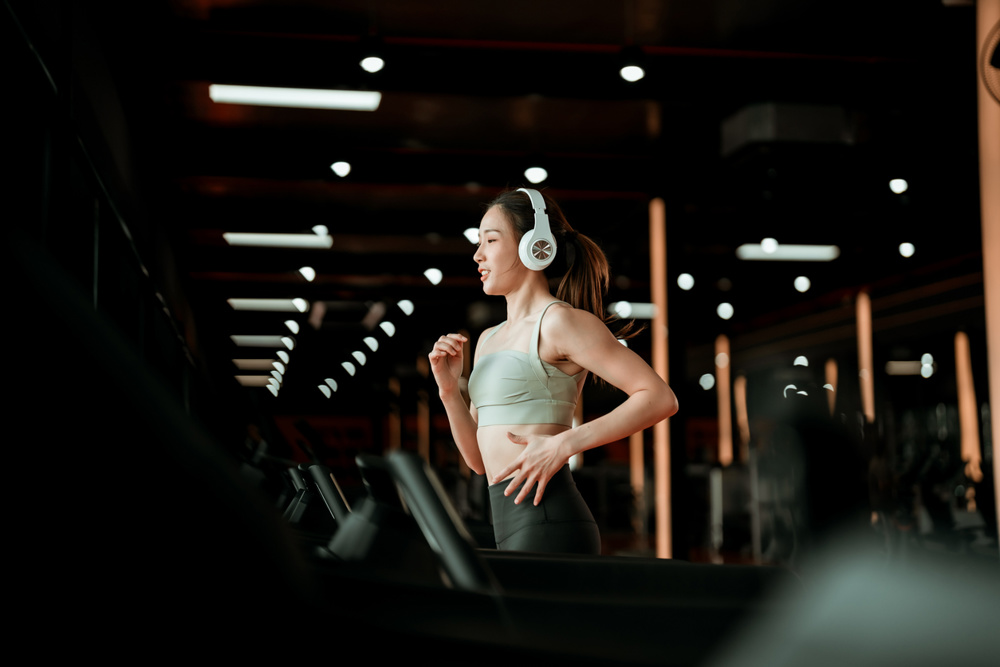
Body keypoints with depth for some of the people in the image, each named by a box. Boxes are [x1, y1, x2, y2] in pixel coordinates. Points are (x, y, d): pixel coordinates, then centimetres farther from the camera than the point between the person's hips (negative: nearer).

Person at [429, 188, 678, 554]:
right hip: (514, 526, 8)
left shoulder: (560, 321, -5)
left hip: (548, 524, -8)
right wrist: (449, 390, 4)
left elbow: (660, 398, -12)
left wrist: (564, 444, -18)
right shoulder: (489, 340, 19)